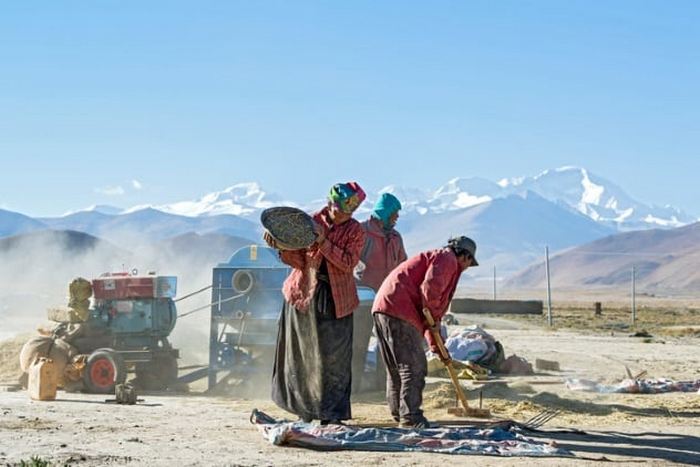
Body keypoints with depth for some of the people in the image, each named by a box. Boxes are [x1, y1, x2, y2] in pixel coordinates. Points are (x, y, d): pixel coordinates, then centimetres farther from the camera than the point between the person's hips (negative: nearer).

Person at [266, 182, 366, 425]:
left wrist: (323, 242, -22)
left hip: (336, 301, -1)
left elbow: (348, 263, -15)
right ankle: (306, 408, 19)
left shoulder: (355, 231, -2)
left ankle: (331, 412, 6)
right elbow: (299, 260, -1)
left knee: (334, 357, -2)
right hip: (304, 295, 2)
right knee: (302, 353, 7)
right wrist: (283, 246, -19)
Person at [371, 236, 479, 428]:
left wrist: (436, 345, 34)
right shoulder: (447, 259, 1)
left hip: (382, 307, 10)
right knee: (414, 367, -7)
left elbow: (430, 312, 35)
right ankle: (410, 416, -8)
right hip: (399, 311, -10)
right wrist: (433, 316, -4)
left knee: (396, 369, 16)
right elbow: (430, 288, -19)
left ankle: (399, 415, 22)